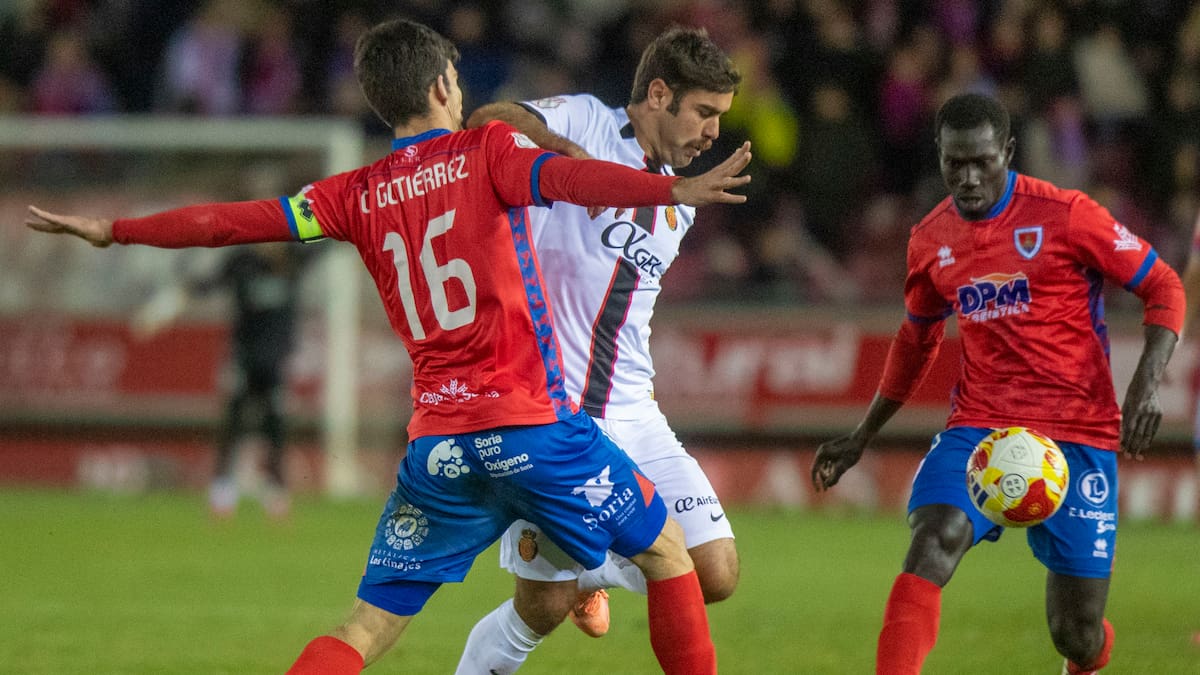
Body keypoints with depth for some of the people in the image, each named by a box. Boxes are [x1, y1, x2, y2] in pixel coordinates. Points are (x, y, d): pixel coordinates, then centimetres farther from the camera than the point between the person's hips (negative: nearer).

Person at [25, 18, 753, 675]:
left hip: (436, 444, 4)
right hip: (532, 422, -4)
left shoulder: (360, 195, 10)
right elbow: (564, 177, -20)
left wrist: (112, 231, 25)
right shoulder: (487, 151, 0)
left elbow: (234, 220, 12)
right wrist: (675, 189, -35)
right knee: (667, 552, 15)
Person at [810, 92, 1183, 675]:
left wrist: (1148, 383, -18)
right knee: (933, 542, -28)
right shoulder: (931, 240, 7)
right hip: (978, 426, 3)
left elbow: (1163, 288, -2)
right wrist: (860, 439, 24)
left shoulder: (1065, 216, -7)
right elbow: (916, 342, 25)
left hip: (1076, 434, -3)